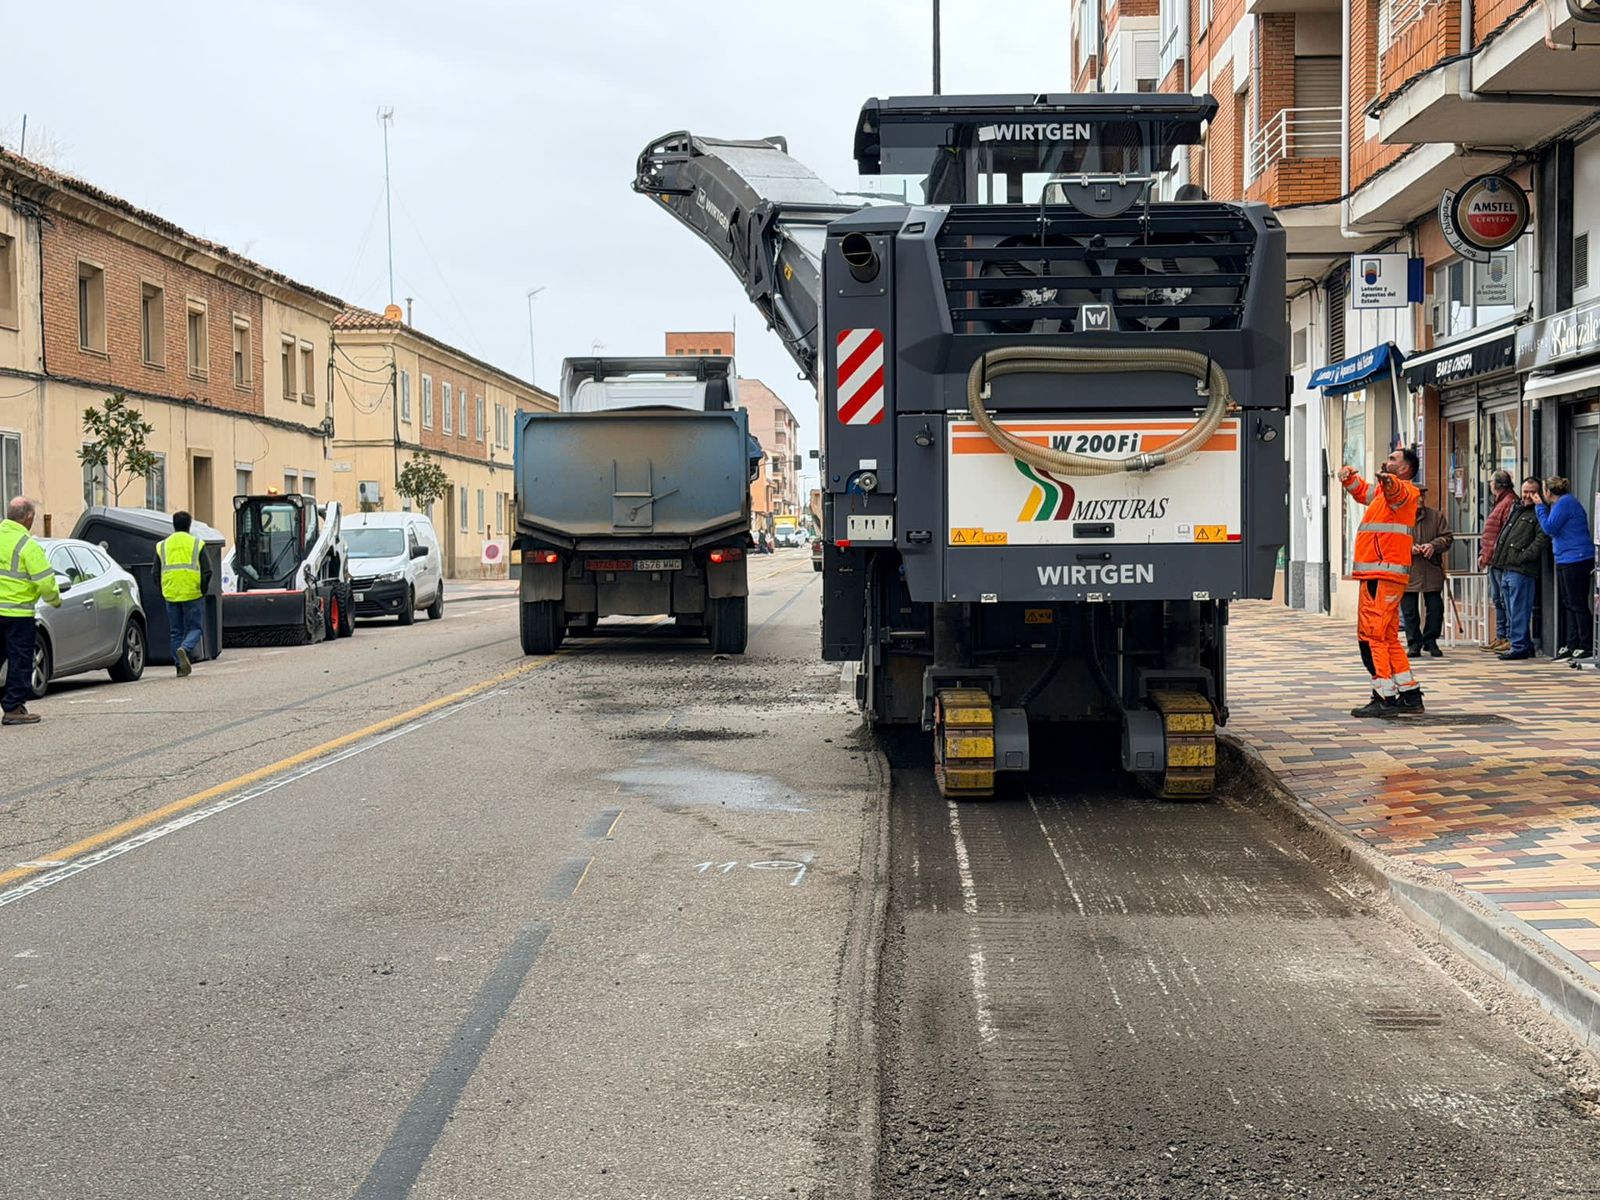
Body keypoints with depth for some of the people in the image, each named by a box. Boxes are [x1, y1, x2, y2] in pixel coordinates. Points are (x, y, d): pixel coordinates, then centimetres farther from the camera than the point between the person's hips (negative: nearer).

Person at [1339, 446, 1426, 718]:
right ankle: (1410, 695, 18)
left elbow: (1398, 492, -32)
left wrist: (1389, 483, -56)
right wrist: (1350, 478, 20)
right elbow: (1362, 491, 42)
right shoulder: (1382, 492, 24)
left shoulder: (1404, 490, -7)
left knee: (1370, 634, -12)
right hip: (1382, 575, 11)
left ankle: (1385, 698, -15)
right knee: (1388, 638, 14)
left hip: (1383, 576, -11)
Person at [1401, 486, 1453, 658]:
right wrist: (1409, 548, -17)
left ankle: (1430, 641, 17)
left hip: (1432, 572, 1)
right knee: (1409, 611, 3)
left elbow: (1447, 537, 6)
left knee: (1435, 608, 2)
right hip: (1407, 572, -1)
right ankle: (1414, 643, 13)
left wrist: (1434, 545, -14)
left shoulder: (1437, 516, 7)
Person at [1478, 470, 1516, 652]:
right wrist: (1484, 554, 18)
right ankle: (1501, 636, 21)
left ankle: (1511, 637, -6)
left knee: (1505, 599, -8)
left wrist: (1487, 555, -19)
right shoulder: (1498, 503, 19)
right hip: (1494, 560, 11)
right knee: (1498, 598, 14)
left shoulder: (1510, 503, -14)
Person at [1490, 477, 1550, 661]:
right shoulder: (1516, 509, 21)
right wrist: (1498, 553, 17)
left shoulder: (1538, 513, -6)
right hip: (1507, 568, 9)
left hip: (1521, 570, -9)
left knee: (1519, 610, -9)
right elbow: (1504, 534, 30)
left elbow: (1542, 540, -17)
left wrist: (1522, 557, -19)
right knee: (1511, 610, 13)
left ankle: (1520, 646, -7)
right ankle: (1520, 644, 21)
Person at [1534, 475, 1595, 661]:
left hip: (1576, 560, -11)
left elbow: (1549, 528, -16)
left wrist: (1540, 507, -6)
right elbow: (1552, 530, 19)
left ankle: (1586, 646, -3)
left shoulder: (1565, 503, -13)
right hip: (1566, 561, 11)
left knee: (1577, 604, -7)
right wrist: (1542, 506, 13)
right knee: (1567, 604, 13)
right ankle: (1571, 645, 17)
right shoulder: (1563, 502, 19)